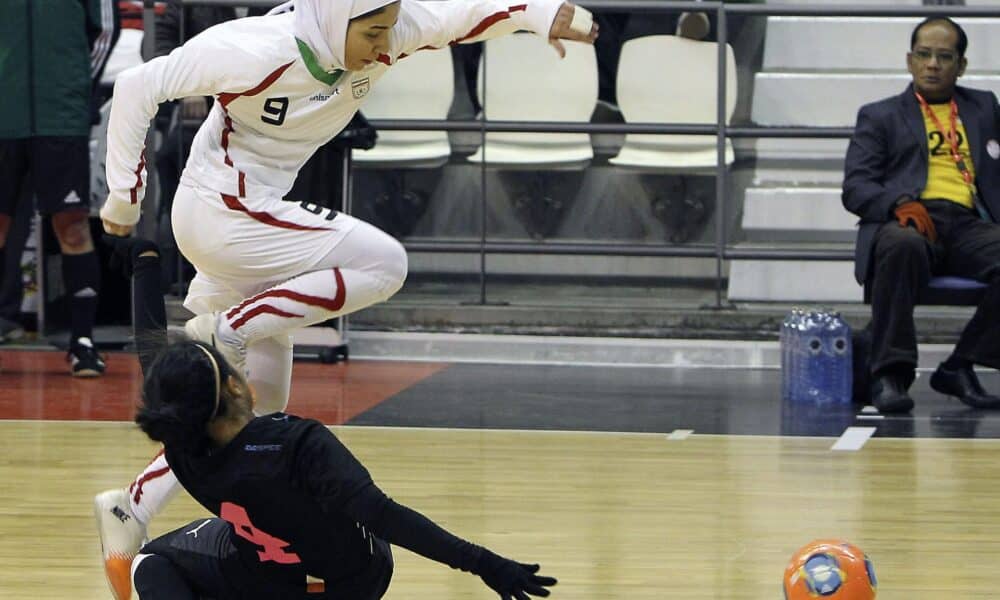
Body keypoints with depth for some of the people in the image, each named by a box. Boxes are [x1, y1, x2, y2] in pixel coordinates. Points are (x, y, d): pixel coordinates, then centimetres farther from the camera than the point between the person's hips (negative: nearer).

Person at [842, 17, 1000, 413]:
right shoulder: (879, 116, 21)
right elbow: (855, 187, 8)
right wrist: (899, 202, -13)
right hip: (906, 221, -2)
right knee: (903, 246, -40)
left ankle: (960, 368, -19)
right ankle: (890, 375, -34)